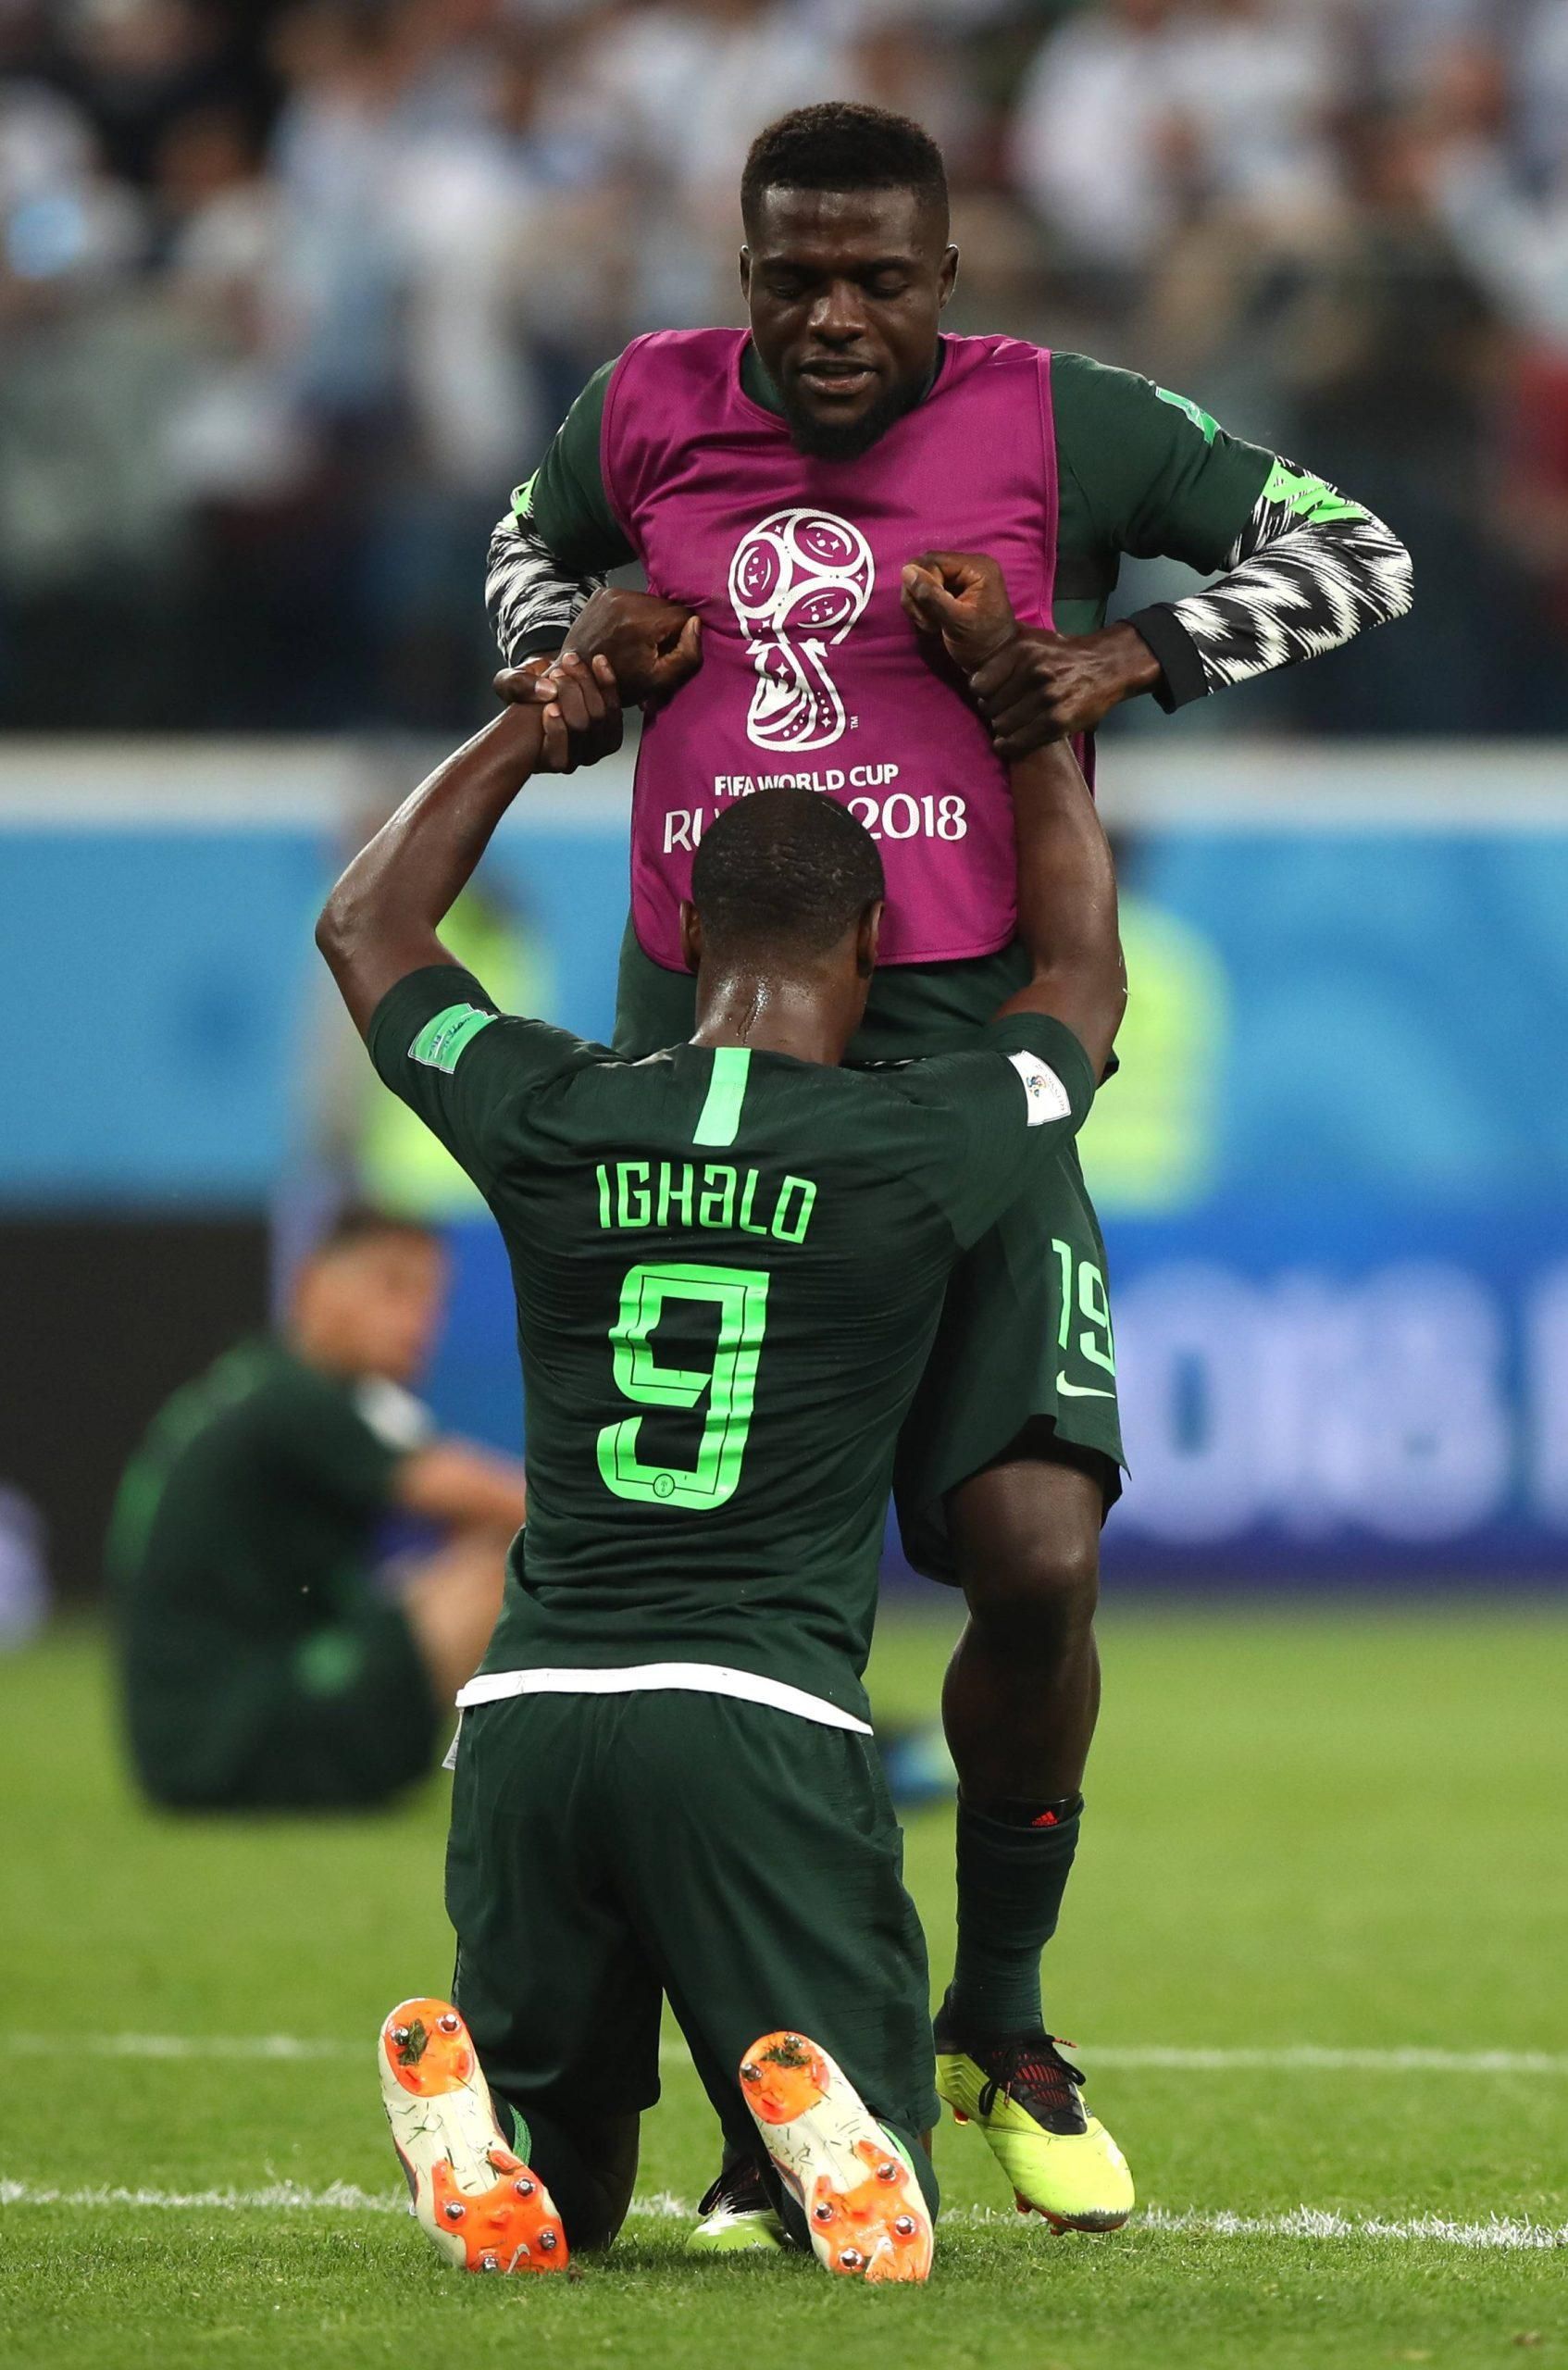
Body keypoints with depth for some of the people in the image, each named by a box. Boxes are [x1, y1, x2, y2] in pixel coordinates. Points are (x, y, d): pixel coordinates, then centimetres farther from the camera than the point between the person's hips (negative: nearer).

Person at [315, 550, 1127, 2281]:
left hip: (529, 1719, 3)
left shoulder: (553, 1120, 7)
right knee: (879, 2224, 4)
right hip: (762, 1728, -3)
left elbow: (366, 925, 29)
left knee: (557, 2204, 15)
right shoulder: (914, 1149, 1)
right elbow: (1082, 976, 24)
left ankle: (468, 2082, -19)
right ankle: (812, 2117, -31)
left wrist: (553, 717, 35)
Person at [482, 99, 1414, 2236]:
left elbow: (1357, 556, 7)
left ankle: (1001, 2017, 10)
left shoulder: (1056, 427, 0)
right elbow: (531, 556, 31)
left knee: (1035, 1555, -14)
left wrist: (1132, 653, -6)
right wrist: (571, 638, 8)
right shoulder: (645, 415, 8)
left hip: (959, 1041, -2)